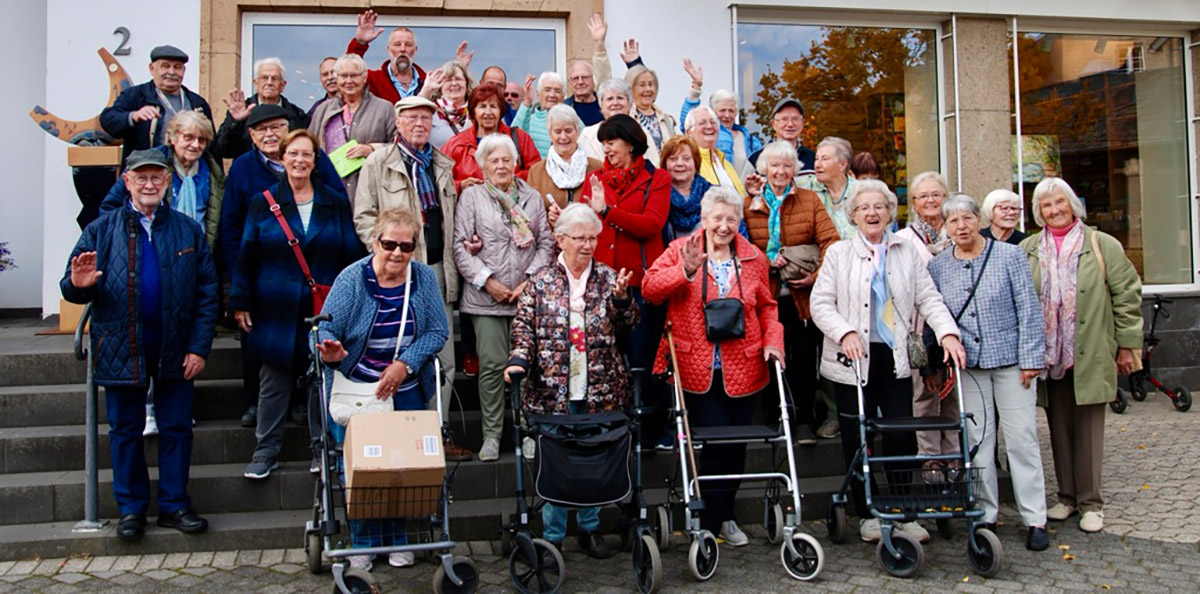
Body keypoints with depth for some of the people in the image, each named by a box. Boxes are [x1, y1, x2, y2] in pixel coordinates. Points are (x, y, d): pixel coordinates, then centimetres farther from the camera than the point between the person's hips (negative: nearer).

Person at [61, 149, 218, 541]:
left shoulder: (189, 231, 3)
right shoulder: (101, 231, 2)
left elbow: (207, 294, 0)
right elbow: (71, 289, 1)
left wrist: (200, 347, -6)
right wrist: (78, 285, -24)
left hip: (175, 350, 0)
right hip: (122, 350, 0)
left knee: (177, 429, 7)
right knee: (125, 431, 10)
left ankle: (174, 505, 20)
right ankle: (131, 509, 23)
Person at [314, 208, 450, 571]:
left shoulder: (424, 278, -3)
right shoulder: (351, 279, -10)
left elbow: (438, 330, -7)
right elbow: (327, 330, -14)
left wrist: (405, 364, -19)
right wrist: (329, 351, -37)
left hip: (407, 393, 2)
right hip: (356, 391, -2)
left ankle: (397, 540, 22)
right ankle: (362, 543, 16)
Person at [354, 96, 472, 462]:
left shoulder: (443, 165, 17)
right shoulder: (379, 163, 2)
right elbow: (364, 216, -2)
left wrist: (460, 248, 5)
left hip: (438, 271, 5)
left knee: (443, 359, 6)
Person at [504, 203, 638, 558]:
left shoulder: (608, 278, 7)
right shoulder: (540, 282, 3)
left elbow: (627, 325, 5)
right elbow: (523, 325, 2)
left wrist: (621, 297, -13)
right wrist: (519, 359, -13)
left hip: (600, 390, 2)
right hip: (552, 389, -2)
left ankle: (590, 528, 25)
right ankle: (553, 534, 16)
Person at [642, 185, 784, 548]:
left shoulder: (753, 258, 8)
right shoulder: (680, 250, -1)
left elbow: (766, 306, 14)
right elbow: (650, 288, -11)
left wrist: (773, 341, -1)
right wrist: (685, 270, -25)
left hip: (743, 369, 3)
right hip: (697, 369, -3)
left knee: (736, 445, 12)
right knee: (715, 442, -5)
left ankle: (724, 517, 31)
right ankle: (710, 522, 11)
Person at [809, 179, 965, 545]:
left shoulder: (907, 252, 12)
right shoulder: (839, 253, 4)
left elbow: (928, 298, 7)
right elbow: (820, 303, -3)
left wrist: (948, 332, -9)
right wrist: (845, 333, -18)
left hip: (895, 357, 2)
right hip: (852, 359, -2)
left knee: (902, 435, -1)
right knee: (858, 439, 3)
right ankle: (866, 514, 17)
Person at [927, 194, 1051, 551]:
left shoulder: (1009, 256, -2)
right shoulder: (938, 267, 5)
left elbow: (1028, 310, -3)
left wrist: (1030, 358, -7)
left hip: (1010, 360, -2)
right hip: (968, 365, 3)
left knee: (1021, 438, -1)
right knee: (977, 441, 5)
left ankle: (1035, 519, 8)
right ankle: (985, 517, 15)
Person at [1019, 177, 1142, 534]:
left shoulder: (1102, 245, 1)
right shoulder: (1027, 250, 6)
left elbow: (1127, 294, 2)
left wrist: (1126, 344, 1)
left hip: (1091, 355, -2)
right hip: (1048, 356, 2)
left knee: (1088, 429, 1)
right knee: (1059, 429, 9)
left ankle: (1090, 503, 11)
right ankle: (1067, 497, 21)